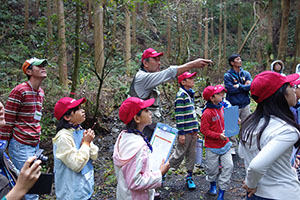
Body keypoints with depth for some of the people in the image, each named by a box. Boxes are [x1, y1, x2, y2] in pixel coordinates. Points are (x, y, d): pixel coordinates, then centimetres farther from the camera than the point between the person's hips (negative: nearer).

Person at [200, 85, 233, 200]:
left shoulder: (222, 107, 2)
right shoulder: (207, 113, -20)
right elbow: (204, 130, -18)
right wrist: (218, 136, -24)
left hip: (225, 144, 6)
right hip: (212, 146, -5)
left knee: (228, 166, 1)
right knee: (212, 168, 11)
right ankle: (213, 184, 44)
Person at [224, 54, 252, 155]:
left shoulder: (246, 73, 8)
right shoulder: (228, 75, -5)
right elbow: (231, 90, -17)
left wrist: (239, 86, -14)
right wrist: (245, 86, -9)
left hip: (245, 105, 4)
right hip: (233, 105, -4)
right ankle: (233, 146, 16)